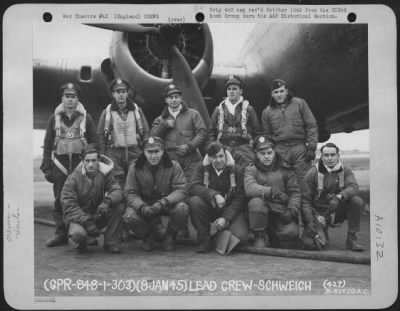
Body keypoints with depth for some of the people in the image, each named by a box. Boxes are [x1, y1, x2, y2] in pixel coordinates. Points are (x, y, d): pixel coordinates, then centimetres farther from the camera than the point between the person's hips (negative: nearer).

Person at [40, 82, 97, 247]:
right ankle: (61, 234, 10)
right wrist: (46, 167, 4)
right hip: (60, 164, 2)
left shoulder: (86, 118, 7)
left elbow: (94, 144, 7)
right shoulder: (54, 118, 10)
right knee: (60, 201, 2)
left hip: (81, 163, -1)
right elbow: (47, 144, 10)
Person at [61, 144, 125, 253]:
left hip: (98, 216, 3)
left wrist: (107, 201, -38)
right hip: (79, 217, -3)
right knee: (78, 234, -37)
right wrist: (86, 221, -28)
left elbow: (116, 190, -15)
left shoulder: (105, 173, -5)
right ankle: (81, 244, 4)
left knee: (119, 206, -23)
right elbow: (69, 206, -17)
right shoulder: (73, 178, -14)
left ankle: (110, 243, -11)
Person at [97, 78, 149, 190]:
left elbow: (146, 131, 11)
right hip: (114, 153, -1)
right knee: (116, 184, -3)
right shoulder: (107, 112, 7)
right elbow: (100, 134, 7)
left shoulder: (136, 110, 10)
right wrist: (103, 155, 1)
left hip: (135, 152, 1)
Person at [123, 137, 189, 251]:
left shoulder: (173, 166, -10)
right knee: (129, 217, -28)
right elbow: (130, 193, -9)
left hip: (167, 204, -1)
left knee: (182, 209, -32)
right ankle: (149, 236, 6)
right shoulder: (135, 167, -7)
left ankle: (170, 236, 0)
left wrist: (163, 202, -34)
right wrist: (142, 207, -30)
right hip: (144, 204, 1)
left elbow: (181, 190, -16)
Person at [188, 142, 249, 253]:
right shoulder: (201, 168, -3)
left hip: (230, 210, -1)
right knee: (194, 201, -31)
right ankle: (205, 240, -13)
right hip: (208, 208, 1)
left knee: (241, 237, -26)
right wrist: (214, 195, -35)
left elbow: (239, 199, -9)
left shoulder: (237, 170, -6)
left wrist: (226, 218, -22)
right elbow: (193, 187, -19)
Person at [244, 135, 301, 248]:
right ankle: (259, 238, -10)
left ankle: (275, 239, 18)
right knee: (255, 202, -32)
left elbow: (295, 191, 5)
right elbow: (249, 188, -18)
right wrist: (271, 191, -30)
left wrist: (292, 210, -11)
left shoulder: (284, 170, 8)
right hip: (261, 213, -2)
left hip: (281, 212, 2)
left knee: (291, 232, -20)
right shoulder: (251, 170, 2)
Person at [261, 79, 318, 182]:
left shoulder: (300, 103, 6)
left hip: (300, 148, -1)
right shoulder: (267, 111, 11)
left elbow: (311, 126, 3)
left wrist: (311, 147, -4)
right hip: (280, 151, 2)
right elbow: (267, 135, 15)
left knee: (304, 181, -3)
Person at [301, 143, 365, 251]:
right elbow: (305, 200, -9)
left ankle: (351, 239, -10)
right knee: (310, 244, -24)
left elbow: (354, 187, -18)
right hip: (319, 213, -2)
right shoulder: (312, 174, -9)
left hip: (338, 211, 3)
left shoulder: (345, 170, 0)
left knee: (357, 201, -25)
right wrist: (310, 223, -18)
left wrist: (339, 197, -38)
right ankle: (321, 231, 14)